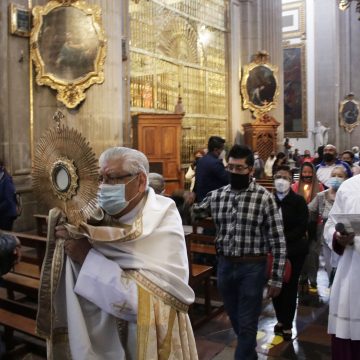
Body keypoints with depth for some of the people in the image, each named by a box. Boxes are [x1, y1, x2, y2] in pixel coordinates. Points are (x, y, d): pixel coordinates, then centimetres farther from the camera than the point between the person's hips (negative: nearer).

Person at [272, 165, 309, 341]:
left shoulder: (298, 201, -8)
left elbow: (301, 227, -13)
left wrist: (284, 241, -22)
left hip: (294, 251, -2)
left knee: (290, 287, 6)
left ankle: (287, 325, 23)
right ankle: (281, 320, 30)